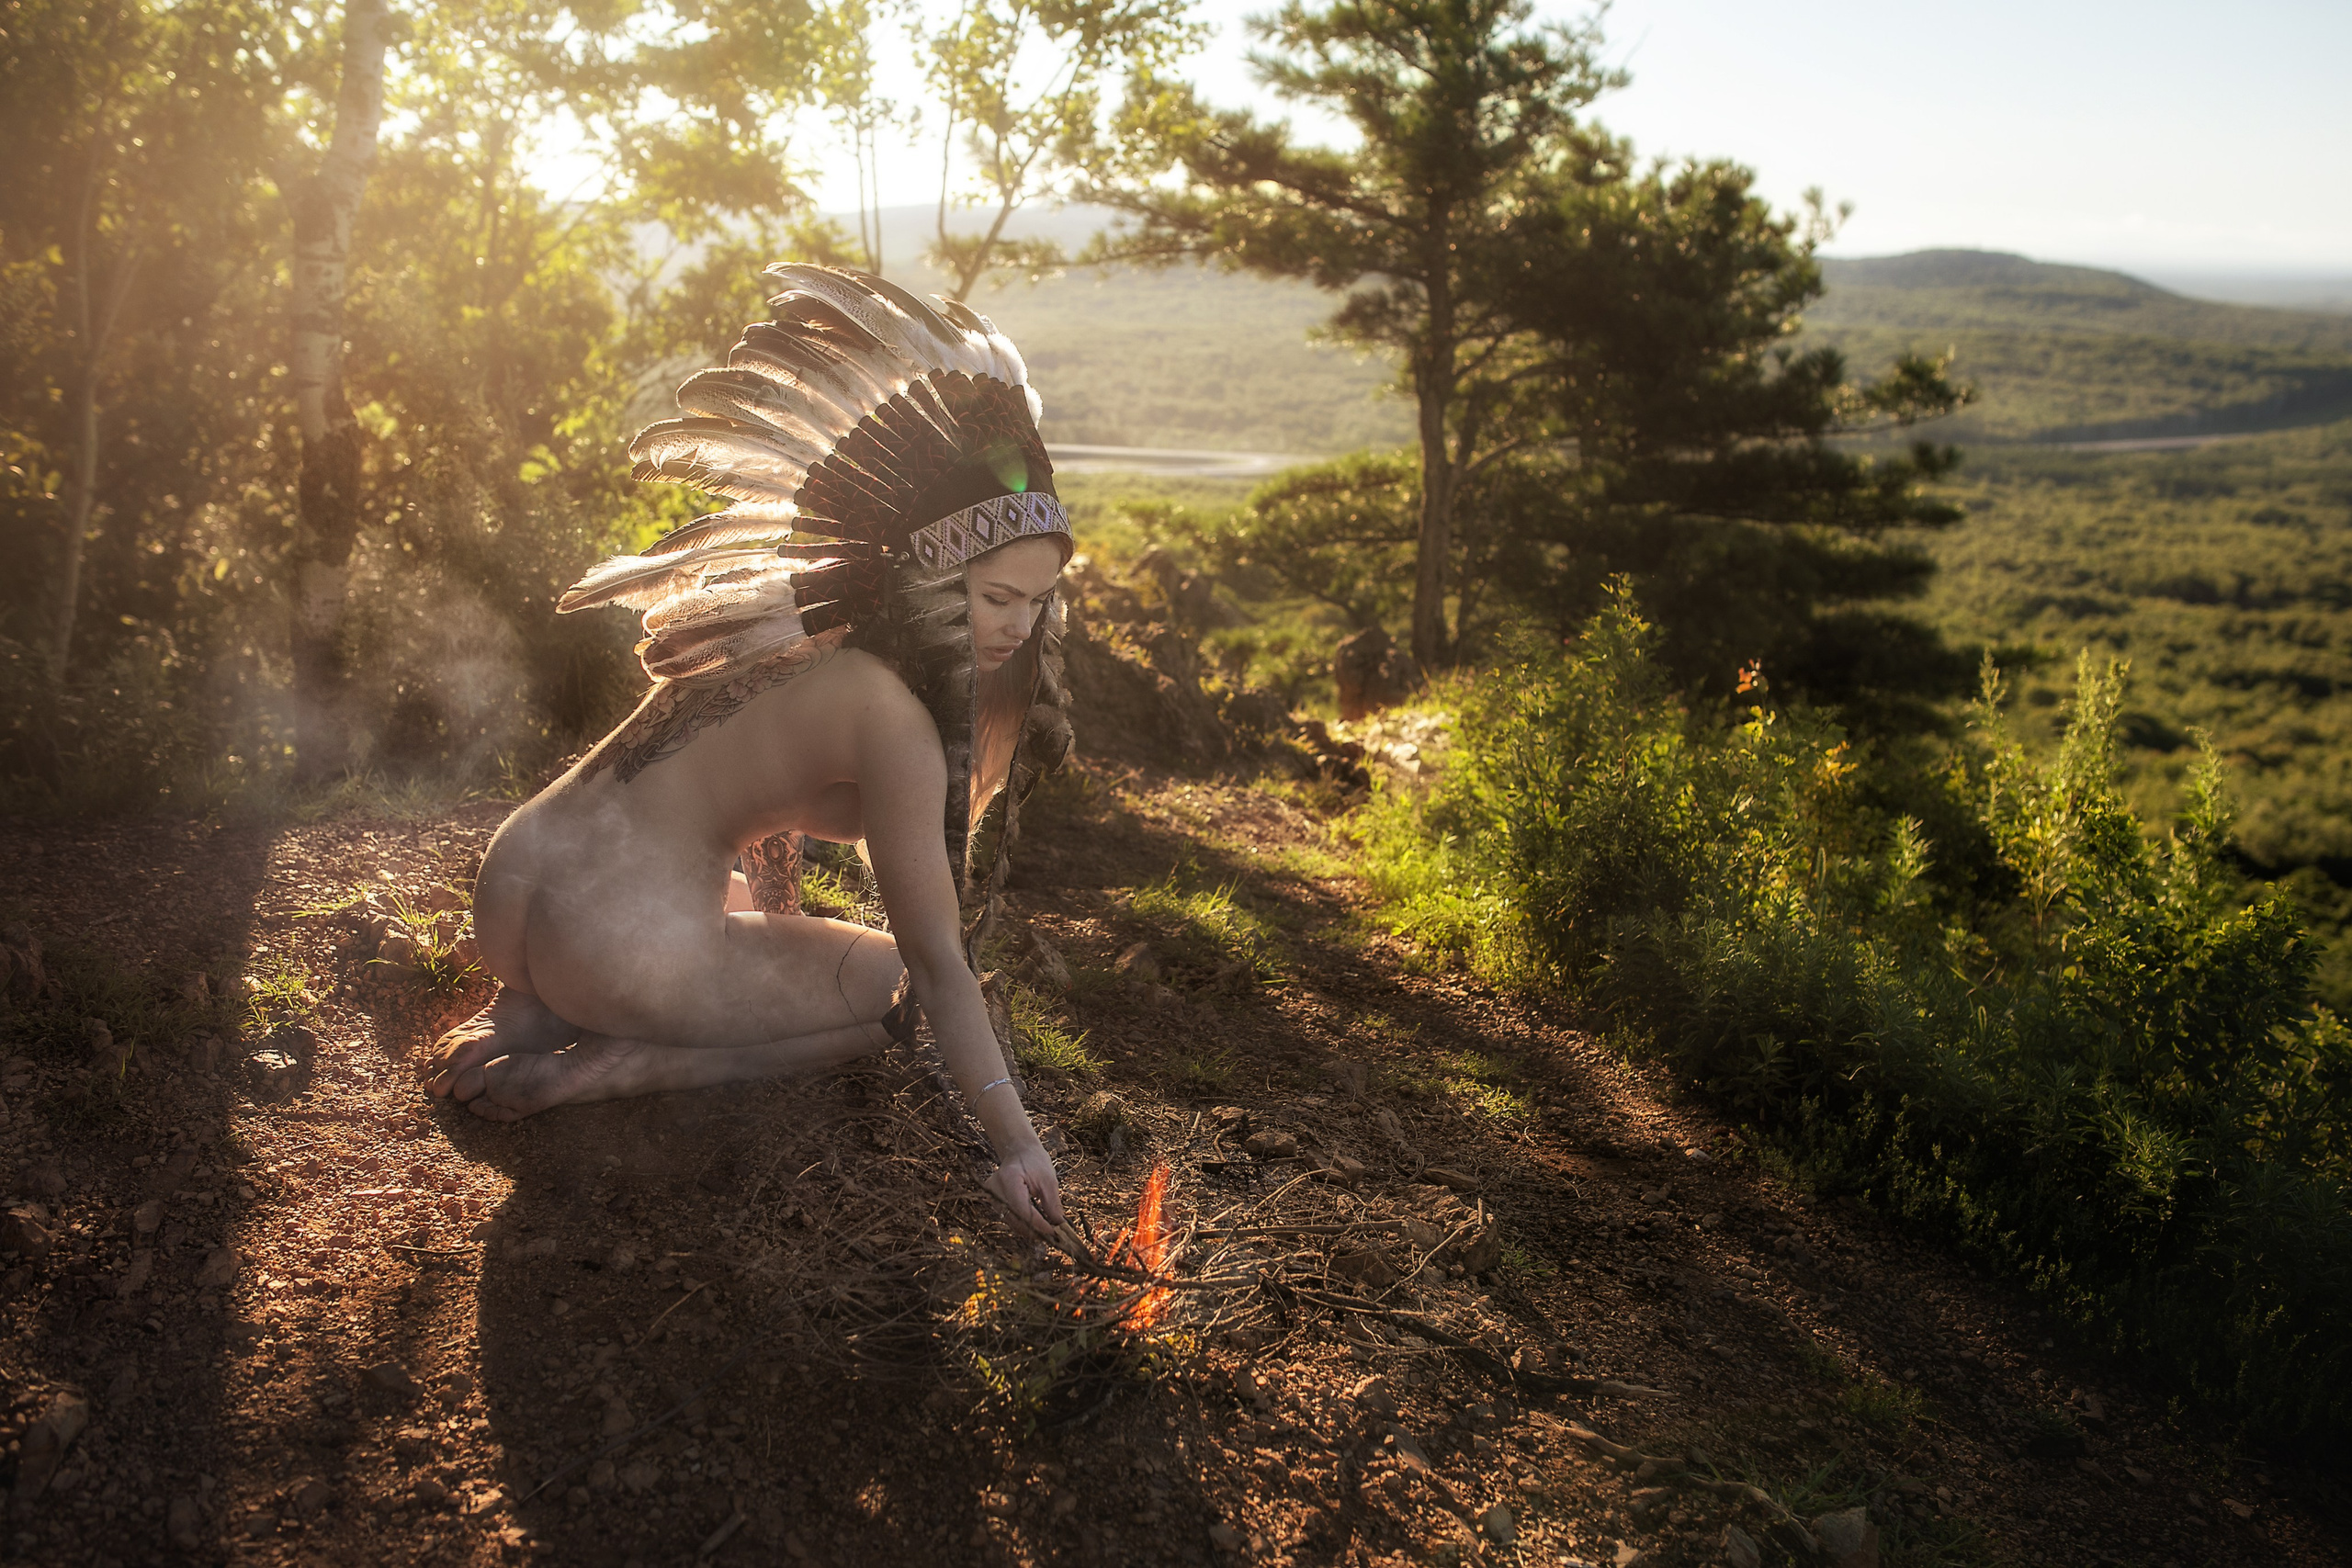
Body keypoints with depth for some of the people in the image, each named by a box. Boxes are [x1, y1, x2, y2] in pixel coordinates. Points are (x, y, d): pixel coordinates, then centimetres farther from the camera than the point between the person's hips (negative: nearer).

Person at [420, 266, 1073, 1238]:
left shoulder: (804, 627, 8)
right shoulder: (894, 720, -17)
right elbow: (939, 962, -17)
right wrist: (1013, 1142, -15)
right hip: (622, 941, -8)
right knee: (897, 987, 10)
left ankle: (529, 1011, 14)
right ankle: (607, 1067, -6)